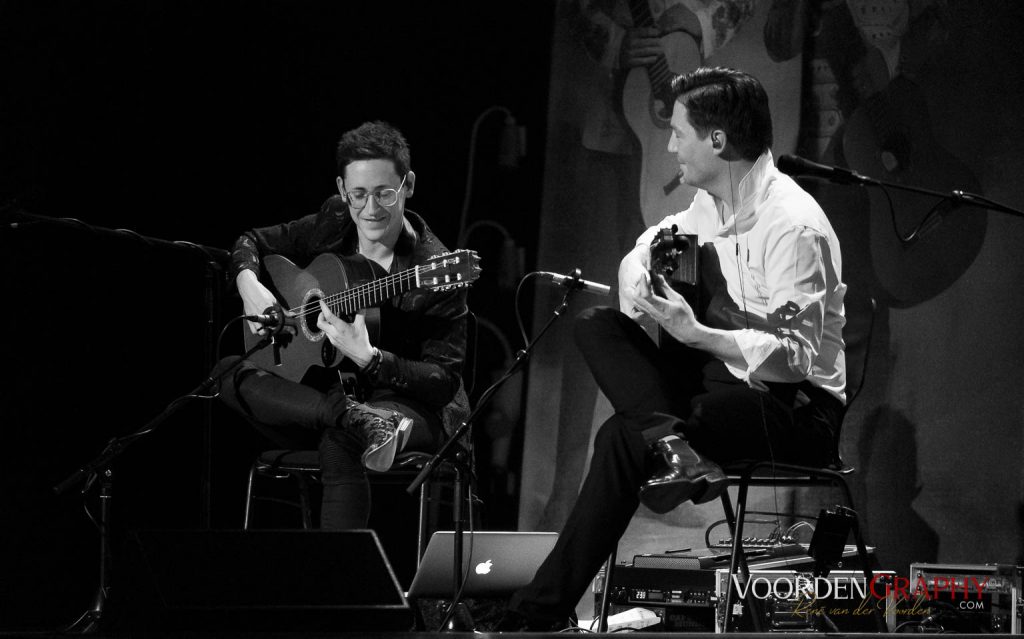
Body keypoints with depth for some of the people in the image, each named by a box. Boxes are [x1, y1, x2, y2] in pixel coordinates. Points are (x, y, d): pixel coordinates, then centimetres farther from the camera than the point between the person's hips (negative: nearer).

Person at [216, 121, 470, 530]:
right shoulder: (330, 228, 2)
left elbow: (444, 382, -17)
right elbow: (252, 242, 19)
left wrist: (367, 357, -31)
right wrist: (249, 285, -4)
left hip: (413, 409, -7)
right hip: (329, 393, 7)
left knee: (338, 445, -39)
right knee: (229, 373, -19)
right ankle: (361, 422, -36)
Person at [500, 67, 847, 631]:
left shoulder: (792, 227, -20)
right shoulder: (710, 205, 7)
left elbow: (796, 356, -25)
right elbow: (645, 249, 23)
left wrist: (697, 334, -33)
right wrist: (638, 280, -2)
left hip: (797, 410, -9)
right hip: (729, 375, 9)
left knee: (621, 437, -25)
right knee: (596, 326, -3)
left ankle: (538, 613, -21)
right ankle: (668, 441, -27)